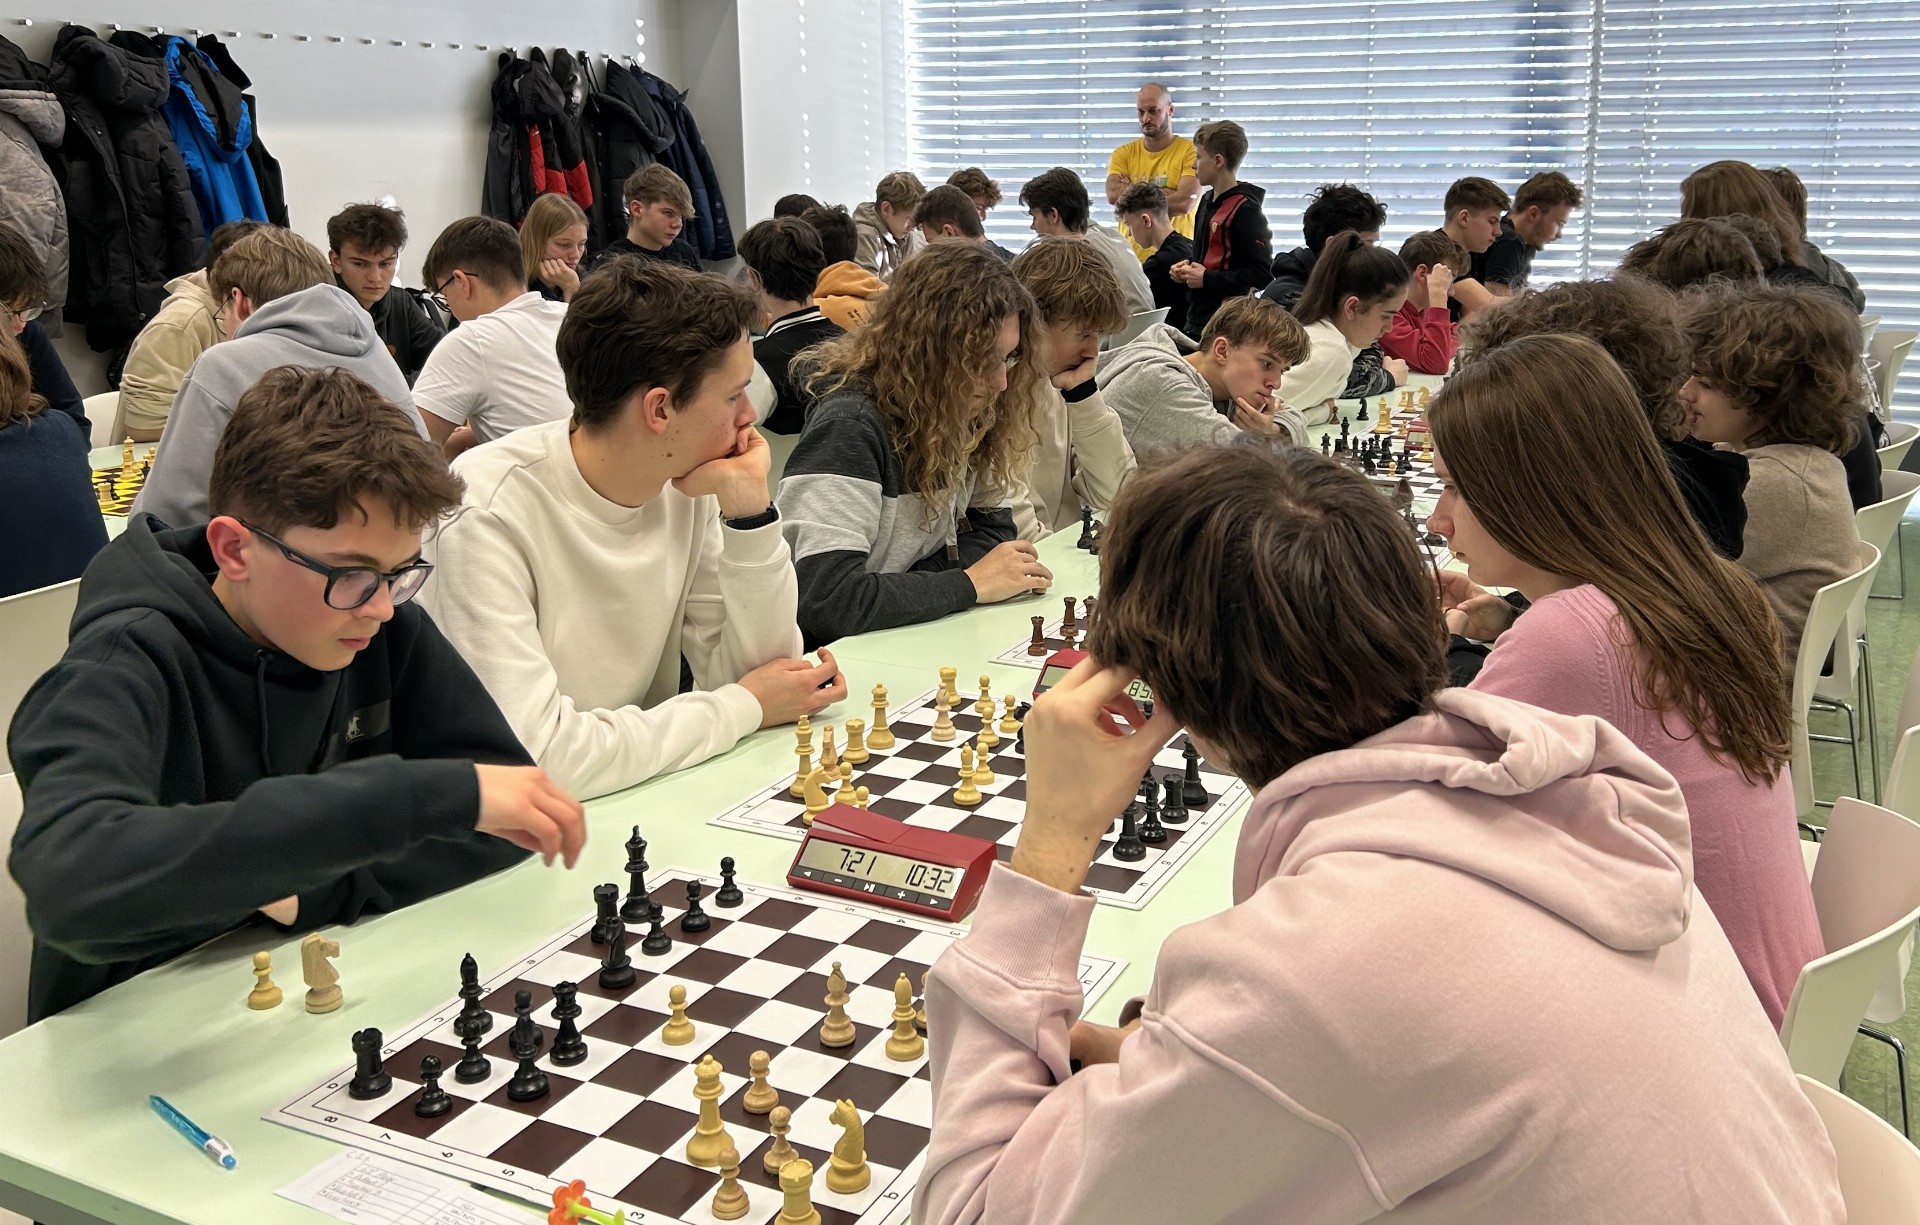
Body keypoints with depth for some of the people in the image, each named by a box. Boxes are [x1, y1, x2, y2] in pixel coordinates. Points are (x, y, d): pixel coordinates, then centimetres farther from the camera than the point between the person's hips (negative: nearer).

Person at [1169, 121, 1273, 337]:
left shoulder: (1245, 210, -13)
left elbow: (1262, 275, -19)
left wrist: (1207, 279, -17)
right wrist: (1188, 267, 9)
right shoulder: (1207, 201, 15)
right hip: (1197, 319, 9)